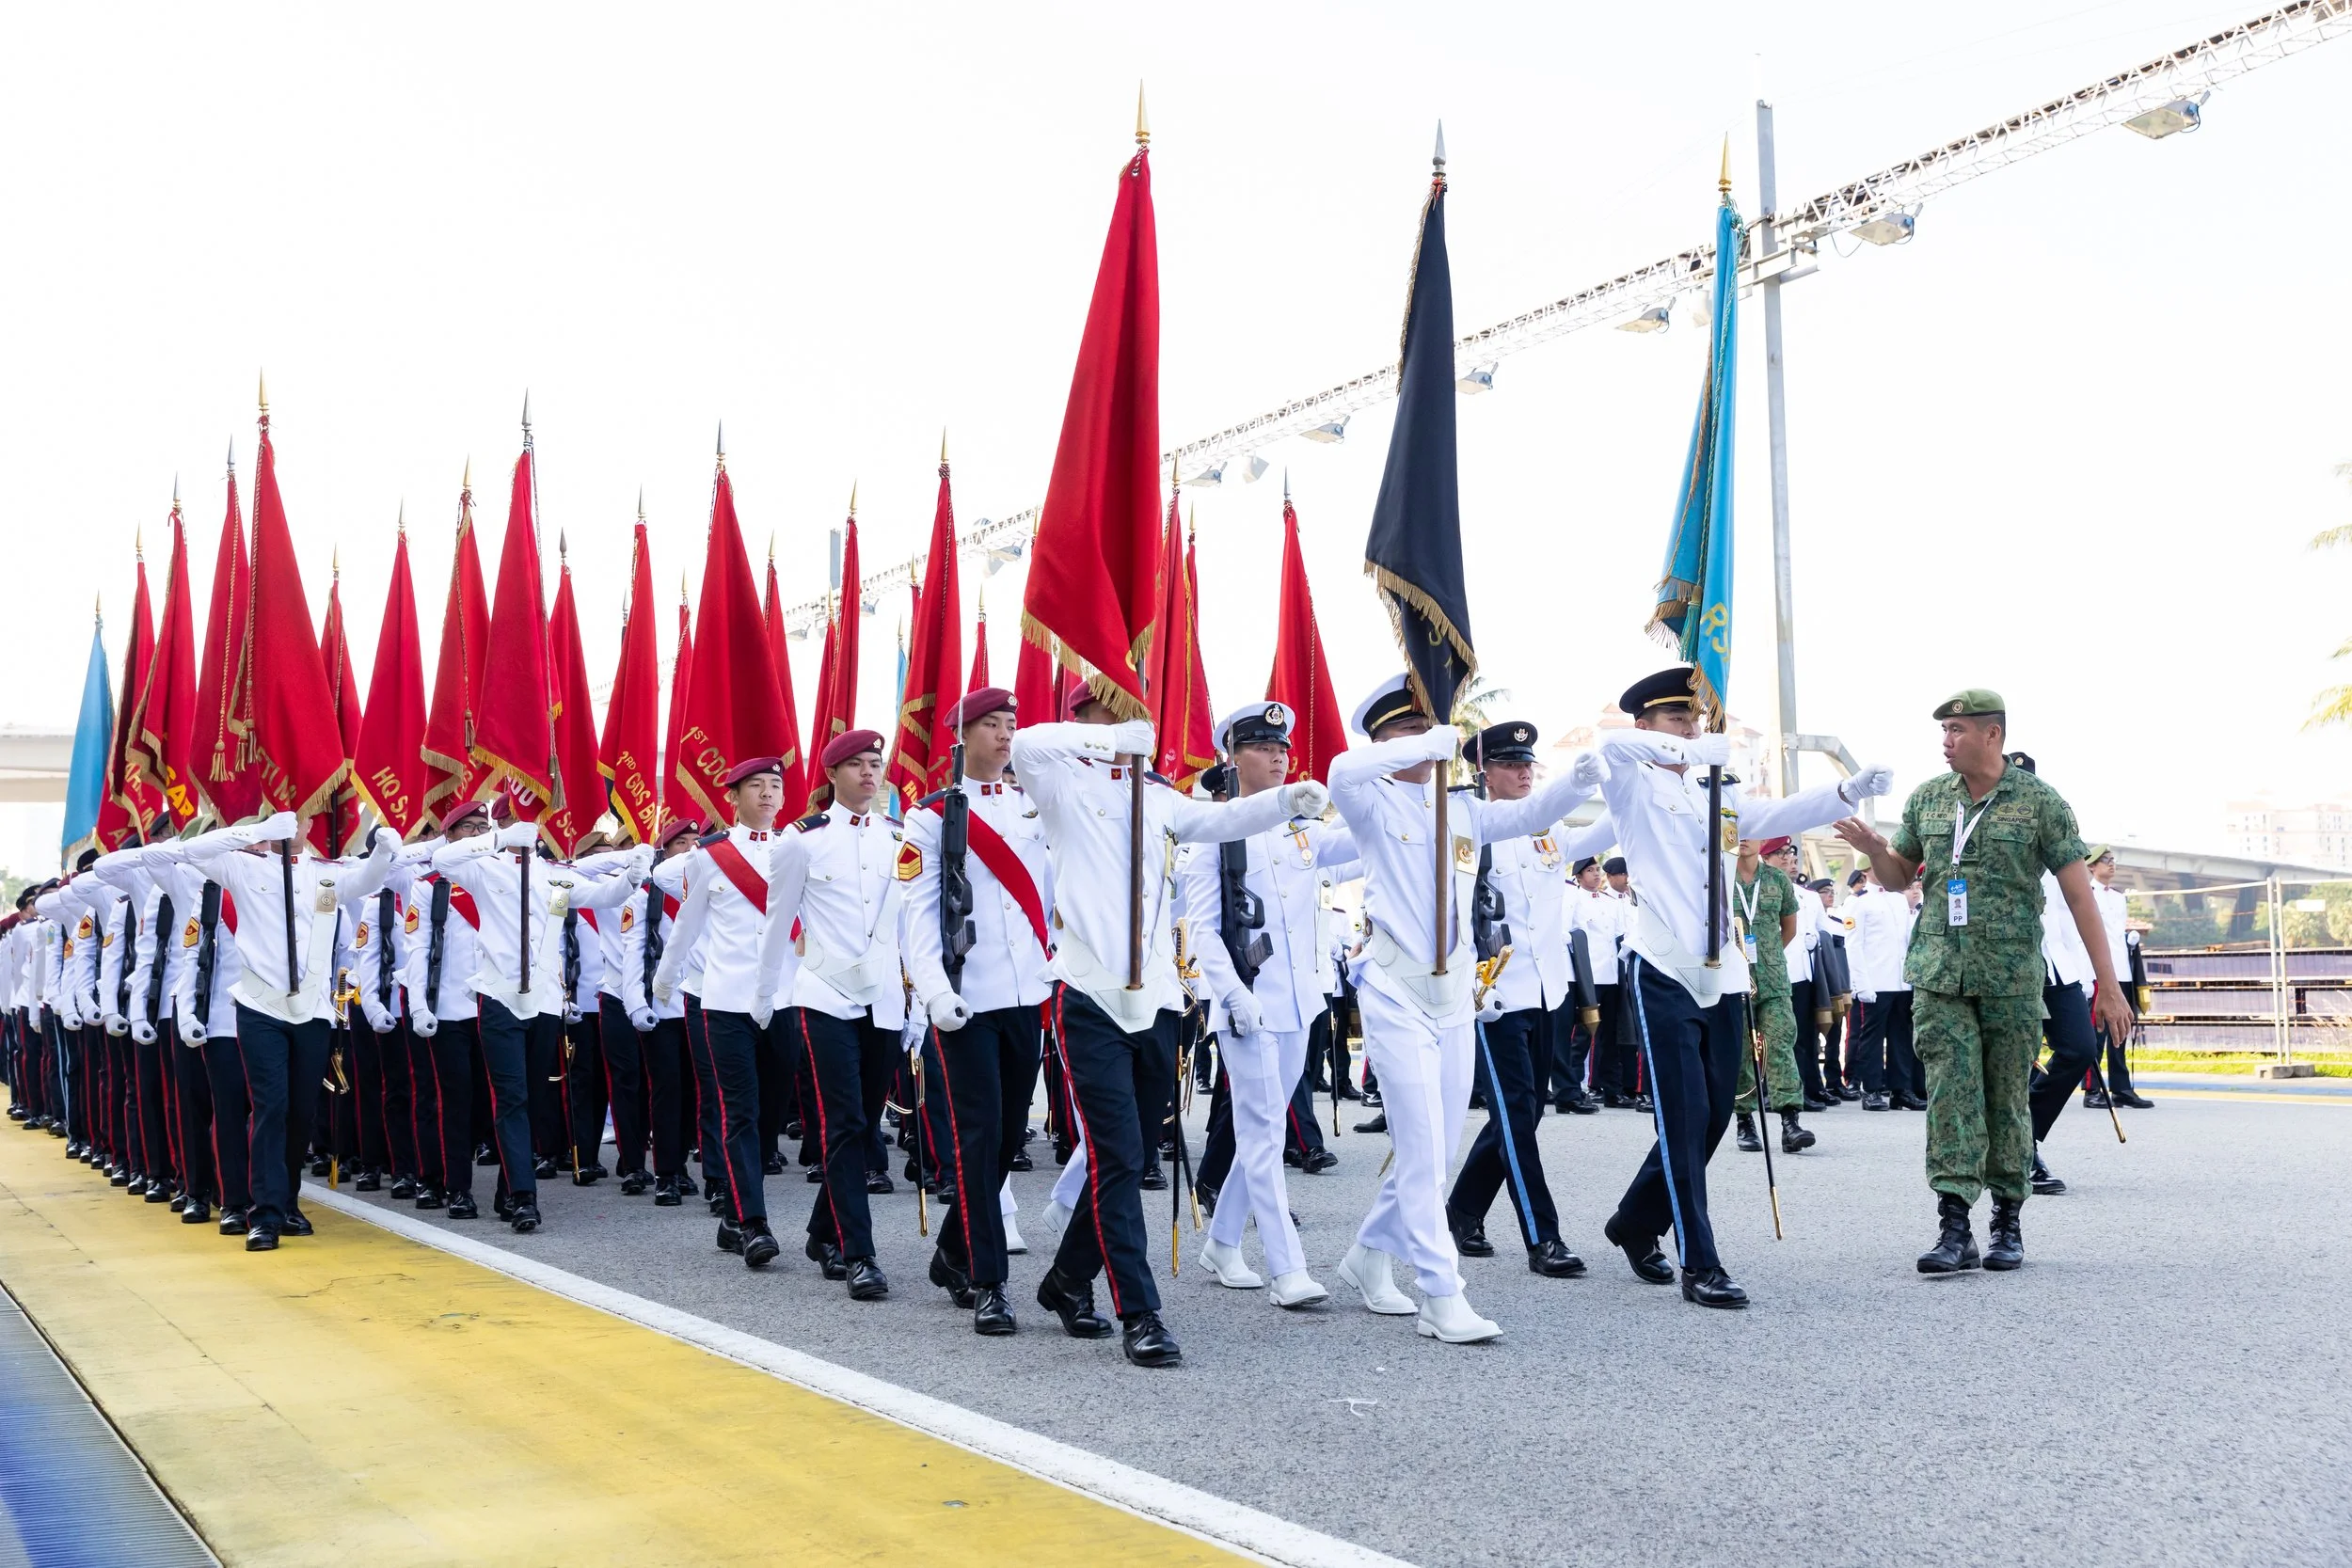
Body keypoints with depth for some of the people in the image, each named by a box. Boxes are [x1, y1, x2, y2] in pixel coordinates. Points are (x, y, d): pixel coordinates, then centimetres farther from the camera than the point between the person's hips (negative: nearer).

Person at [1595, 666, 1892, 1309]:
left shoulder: (1714, 792, 19)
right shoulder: (1633, 784, 2)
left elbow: (1779, 815, 3)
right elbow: (1612, 745, -21)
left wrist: (1850, 791, -13)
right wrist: (1698, 749, -25)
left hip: (1721, 977, 6)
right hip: (1664, 973, -6)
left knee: (1711, 1119, 12)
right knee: (1685, 1120, -7)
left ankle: (1635, 1225, 30)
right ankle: (1700, 1265, -1)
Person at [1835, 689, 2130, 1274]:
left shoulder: (2040, 802, -2)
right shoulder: (1927, 799, 9)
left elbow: (2079, 894, -3)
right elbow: (1899, 876, 19)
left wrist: (2107, 984, -7)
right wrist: (1873, 848, -5)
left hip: (2011, 978, -2)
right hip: (1940, 973, 2)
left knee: (2007, 1099, 5)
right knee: (1950, 1095, -6)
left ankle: (2008, 1222, 17)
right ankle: (1954, 1229, -8)